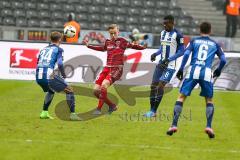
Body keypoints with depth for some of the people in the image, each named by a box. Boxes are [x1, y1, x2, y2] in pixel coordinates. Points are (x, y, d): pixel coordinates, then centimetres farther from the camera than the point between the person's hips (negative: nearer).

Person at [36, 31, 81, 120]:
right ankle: (72, 114, -3)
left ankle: (44, 112, 29)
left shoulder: (44, 49, 24)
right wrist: (63, 74, 8)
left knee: (50, 91, 36)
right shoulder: (58, 49, 7)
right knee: (69, 90, 6)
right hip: (48, 75, -6)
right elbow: (59, 64, -8)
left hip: (38, 77, 6)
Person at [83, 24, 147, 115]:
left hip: (117, 69, -6)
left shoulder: (122, 41, -1)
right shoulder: (107, 42, 13)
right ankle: (112, 105, 16)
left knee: (104, 85, -29)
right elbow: (102, 48, 33)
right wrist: (88, 46, 36)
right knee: (96, 90, -4)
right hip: (107, 68, 6)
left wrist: (143, 47, -17)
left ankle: (99, 109, -18)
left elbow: (132, 46, 1)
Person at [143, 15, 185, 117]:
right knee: (153, 86, 4)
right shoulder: (163, 33, 11)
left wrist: (169, 59, -20)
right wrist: (156, 54, 4)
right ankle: (152, 109, 13)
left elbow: (181, 51, -11)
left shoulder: (177, 35, -11)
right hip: (161, 63, 7)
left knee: (160, 86, -15)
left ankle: (154, 111, -11)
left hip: (170, 65, -7)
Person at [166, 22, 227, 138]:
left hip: (193, 72, -1)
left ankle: (174, 125, -4)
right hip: (207, 73, 1)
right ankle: (209, 127, 1)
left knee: (181, 97, 7)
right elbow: (223, 60, 10)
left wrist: (181, 69, 2)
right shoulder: (214, 44, 18)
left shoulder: (194, 41, 16)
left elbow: (186, 54, 0)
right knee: (209, 100, 17)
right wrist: (218, 71, 27)